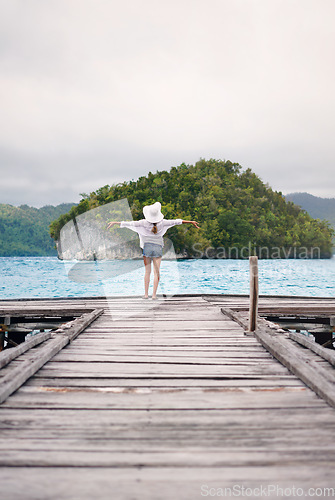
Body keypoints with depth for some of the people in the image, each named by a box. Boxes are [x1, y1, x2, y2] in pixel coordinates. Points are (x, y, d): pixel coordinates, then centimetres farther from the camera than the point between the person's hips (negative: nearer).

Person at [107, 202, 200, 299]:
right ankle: (154, 294, -1)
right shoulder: (162, 222, -5)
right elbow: (176, 221, 2)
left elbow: (130, 223, -6)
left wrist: (115, 223, 2)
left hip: (147, 247, 0)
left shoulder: (144, 223, -8)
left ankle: (146, 294, 8)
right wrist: (190, 222, 11)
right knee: (156, 272, 3)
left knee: (147, 272, 9)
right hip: (158, 247, 0)